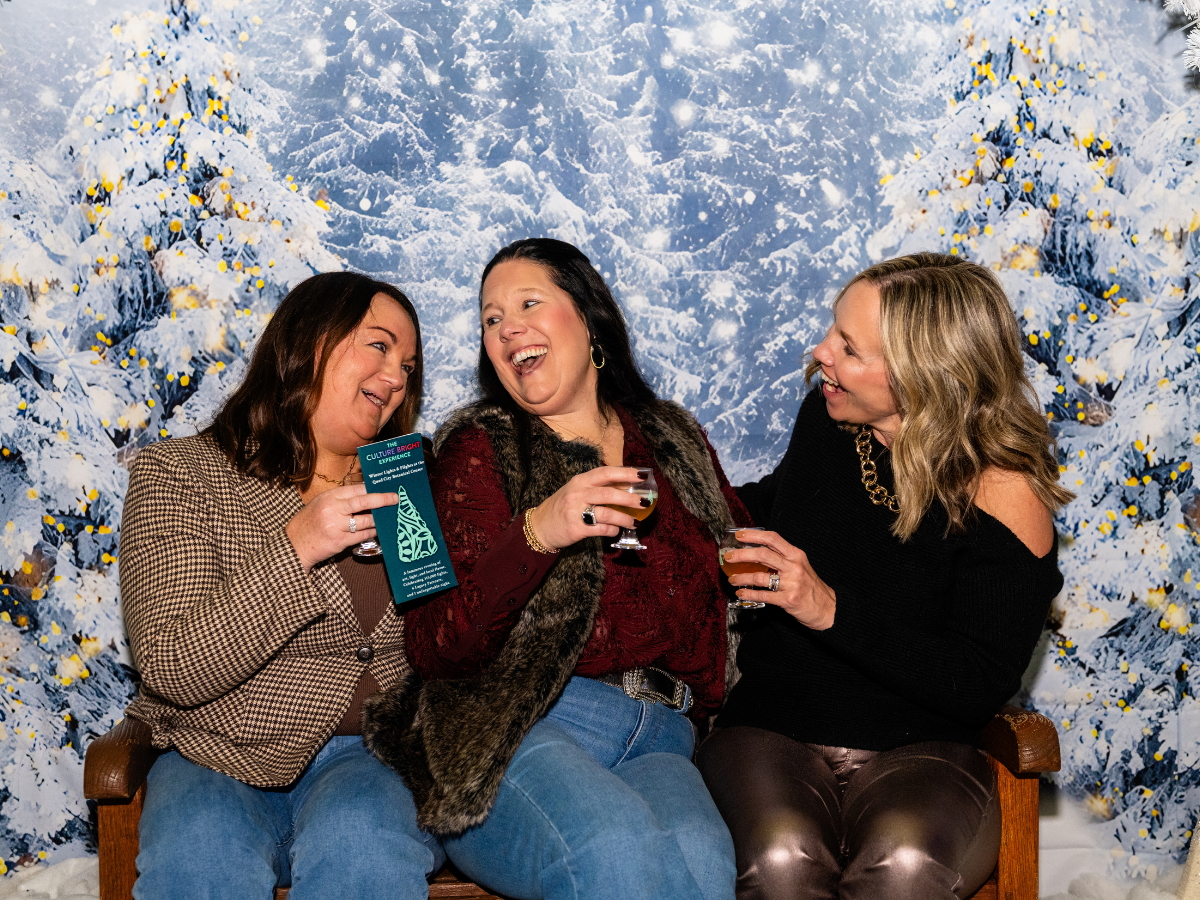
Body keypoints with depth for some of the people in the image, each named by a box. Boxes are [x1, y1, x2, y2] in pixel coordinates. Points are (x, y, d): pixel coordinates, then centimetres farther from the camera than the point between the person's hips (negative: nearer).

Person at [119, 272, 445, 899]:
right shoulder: (179, 474, -1)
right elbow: (171, 671, -13)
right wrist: (293, 550, -24)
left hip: (370, 757, 1)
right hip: (220, 765, -1)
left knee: (361, 841, -32)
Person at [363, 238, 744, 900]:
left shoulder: (675, 442, 17)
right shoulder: (481, 448, 4)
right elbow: (435, 646, -8)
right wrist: (537, 531, -21)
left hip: (657, 738, 4)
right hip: (511, 731, -3)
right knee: (617, 847, -34)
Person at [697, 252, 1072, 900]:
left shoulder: (1003, 493, -11)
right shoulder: (826, 418, 3)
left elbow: (980, 687, -15)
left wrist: (832, 610, -22)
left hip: (920, 749, -2)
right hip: (770, 732, 3)